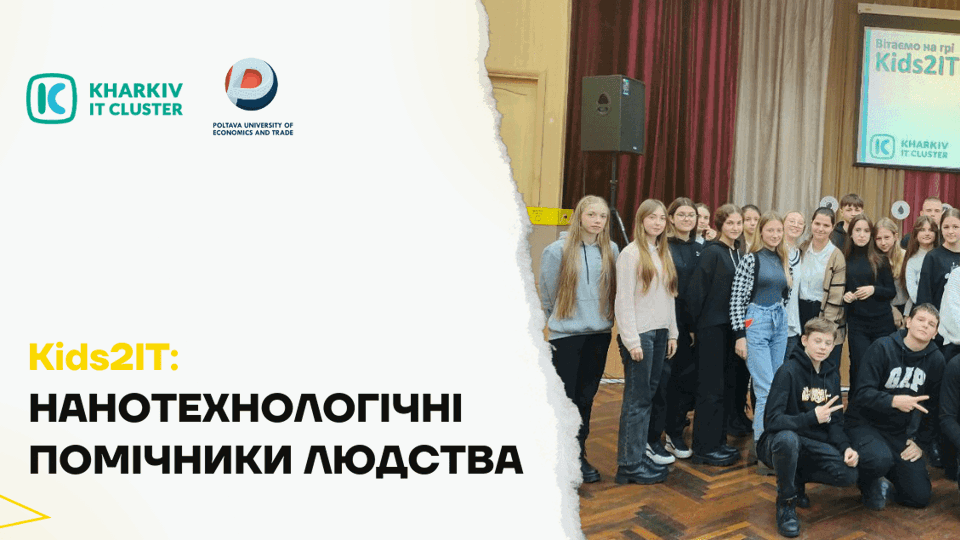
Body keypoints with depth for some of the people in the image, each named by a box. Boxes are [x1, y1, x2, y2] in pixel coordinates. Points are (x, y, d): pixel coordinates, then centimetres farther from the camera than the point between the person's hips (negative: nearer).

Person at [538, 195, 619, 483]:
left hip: (600, 334, 3)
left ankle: (578, 455, 24)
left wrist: (601, 318, 13)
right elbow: (547, 294, 3)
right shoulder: (557, 250, -7)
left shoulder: (611, 250, 2)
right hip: (566, 334, -3)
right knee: (565, 399, 2)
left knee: (586, 398, 12)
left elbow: (614, 290, 12)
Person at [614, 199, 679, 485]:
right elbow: (624, 300, -13)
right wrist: (632, 341, -16)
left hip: (660, 332, 7)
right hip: (639, 333, -7)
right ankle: (629, 464, 3)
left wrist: (672, 333, 13)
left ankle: (640, 453, 19)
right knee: (636, 399, -4)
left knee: (648, 396, 10)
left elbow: (669, 297, 17)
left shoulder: (664, 254, 14)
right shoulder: (631, 253, -9)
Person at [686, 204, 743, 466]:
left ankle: (719, 441, 24)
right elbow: (696, 289, -16)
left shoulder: (738, 253, 10)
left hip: (731, 326, 8)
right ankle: (705, 448, 7)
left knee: (726, 385, 13)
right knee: (711, 387, -2)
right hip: (712, 327, -8)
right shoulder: (712, 252, -13)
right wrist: (697, 322, -11)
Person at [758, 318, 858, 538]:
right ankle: (785, 501, -14)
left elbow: (835, 422, 9)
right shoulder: (788, 371, -15)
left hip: (815, 445, 6)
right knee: (787, 438, -40)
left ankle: (797, 478, 11)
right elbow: (771, 420, -22)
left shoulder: (832, 375, 6)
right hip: (781, 442, -6)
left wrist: (846, 447, -11)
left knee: (849, 474, -19)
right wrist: (813, 418, -33)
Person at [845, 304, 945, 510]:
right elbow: (863, 392, -20)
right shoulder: (883, 347, -14)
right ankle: (869, 485, 0)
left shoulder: (936, 360, 0)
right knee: (880, 459, -36)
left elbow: (933, 407, 9)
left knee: (920, 497, -2)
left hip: (901, 432, 5)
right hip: (865, 422, -4)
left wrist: (921, 442, 3)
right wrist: (893, 401, -37)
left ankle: (887, 472, 29)